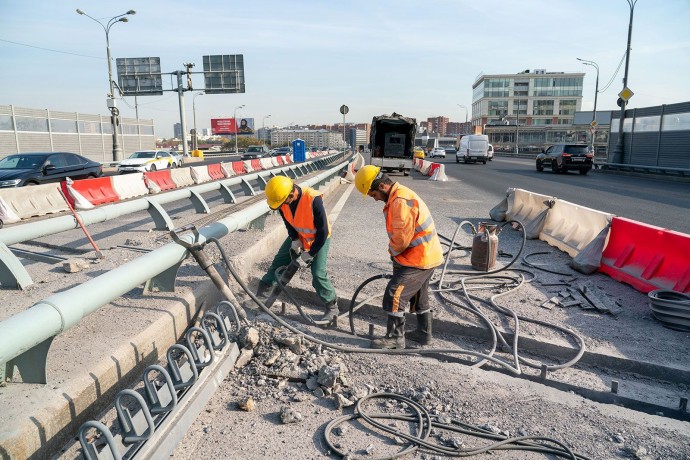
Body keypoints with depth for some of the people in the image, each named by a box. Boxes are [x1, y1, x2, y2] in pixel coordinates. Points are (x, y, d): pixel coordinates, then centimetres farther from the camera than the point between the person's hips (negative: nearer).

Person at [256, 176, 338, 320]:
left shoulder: (313, 200, -39)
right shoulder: (282, 198, -21)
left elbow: (323, 231, -29)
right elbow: (288, 223, -2)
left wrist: (310, 254, -21)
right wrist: (295, 241, -14)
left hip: (319, 238, -6)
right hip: (298, 236, 6)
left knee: (318, 273, -12)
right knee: (278, 262, 6)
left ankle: (332, 307, 5)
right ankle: (262, 295, 22)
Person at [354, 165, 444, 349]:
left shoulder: (400, 201, -25)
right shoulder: (399, 195, 10)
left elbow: (401, 237, -25)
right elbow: (398, 232, 15)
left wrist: (393, 251, -6)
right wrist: (395, 252, 8)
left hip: (418, 259, -11)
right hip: (427, 255, 11)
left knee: (394, 295, -5)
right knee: (419, 295, 22)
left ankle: (395, 337, 7)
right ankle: (424, 333, 35)